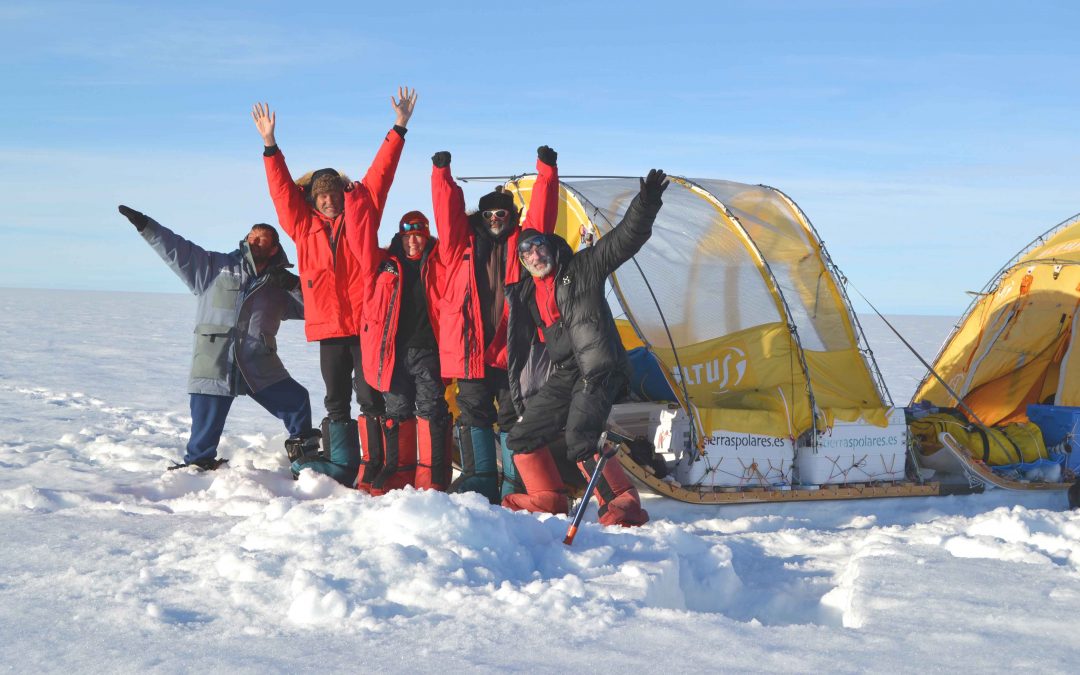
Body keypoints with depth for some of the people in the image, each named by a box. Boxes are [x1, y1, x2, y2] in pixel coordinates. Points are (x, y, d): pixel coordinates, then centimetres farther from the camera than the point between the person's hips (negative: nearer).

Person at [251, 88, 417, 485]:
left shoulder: (361, 213, 7)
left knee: (370, 397, -5)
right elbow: (282, 189, 12)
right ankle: (342, 466, 16)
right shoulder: (304, 226, 12)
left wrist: (399, 128, 4)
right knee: (336, 402, 10)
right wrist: (270, 145, 6)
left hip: (365, 322, -3)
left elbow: (380, 173, 6)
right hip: (329, 327, 3)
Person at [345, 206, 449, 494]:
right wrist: (353, 194, 2)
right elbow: (359, 230, 6)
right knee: (396, 411, 7)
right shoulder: (384, 261, 12)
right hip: (393, 351, 2)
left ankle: (433, 477, -3)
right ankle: (398, 473, 15)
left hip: (428, 350, -2)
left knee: (432, 410, -5)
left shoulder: (438, 262, 10)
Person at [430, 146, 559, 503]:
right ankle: (479, 484, 14)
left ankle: (515, 487, 8)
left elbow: (541, 214, 1)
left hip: (511, 349, -1)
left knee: (514, 417, 2)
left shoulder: (521, 243, 10)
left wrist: (546, 171, -8)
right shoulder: (462, 245, 12)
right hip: (470, 349, 1)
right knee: (474, 415, 7)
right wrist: (442, 175, -6)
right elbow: (448, 213, 3)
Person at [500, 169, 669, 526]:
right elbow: (519, 347, 20)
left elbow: (626, 238, -9)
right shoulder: (525, 296, 16)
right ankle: (547, 498, 24)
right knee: (522, 438, 9)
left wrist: (646, 203, -25)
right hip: (563, 377, 7)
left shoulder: (582, 267, 1)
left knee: (580, 441, -26)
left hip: (599, 371, -7)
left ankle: (623, 503, -20)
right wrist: (519, 394, 16)